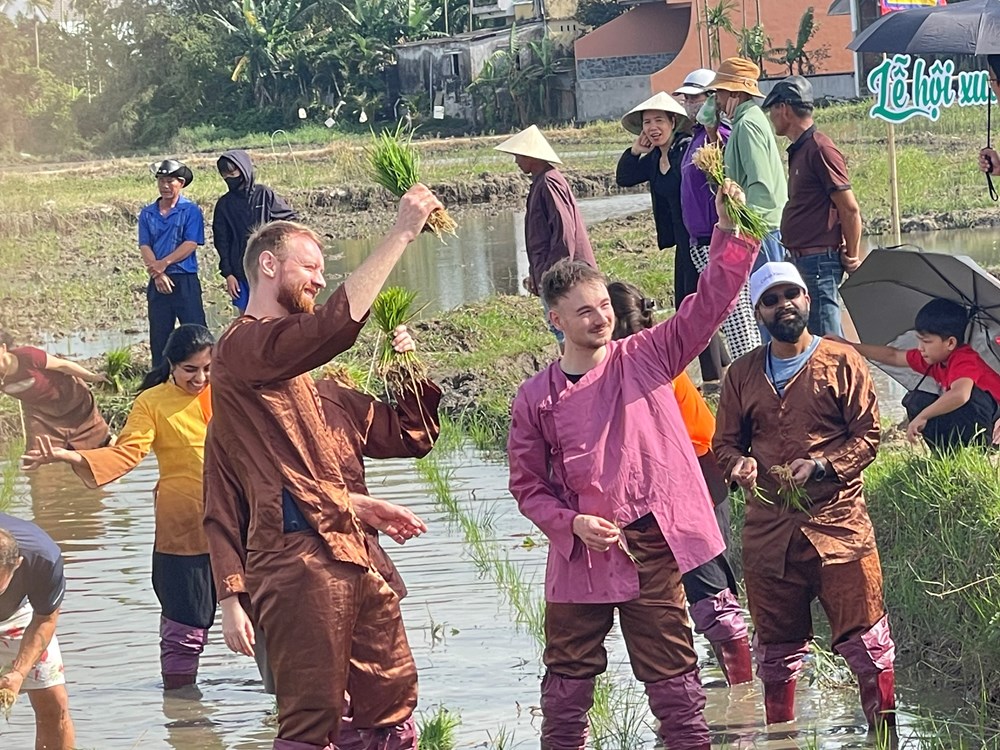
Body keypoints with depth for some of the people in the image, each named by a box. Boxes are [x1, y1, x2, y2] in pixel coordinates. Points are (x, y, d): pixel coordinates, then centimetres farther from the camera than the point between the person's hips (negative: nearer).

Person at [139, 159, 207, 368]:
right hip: (158, 283, 4)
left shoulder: (190, 210, 0)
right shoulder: (147, 214, 11)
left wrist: (164, 263, -17)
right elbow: (144, 247, 3)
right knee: (159, 335, 7)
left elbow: (191, 244, -9)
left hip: (185, 280, -4)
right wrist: (158, 273, -12)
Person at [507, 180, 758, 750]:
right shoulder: (537, 398, 0)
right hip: (581, 555, 0)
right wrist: (571, 522, -12)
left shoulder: (647, 358, 1)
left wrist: (730, 233, -20)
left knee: (674, 681, 4)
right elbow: (528, 485, 5)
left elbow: (711, 302, -7)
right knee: (568, 682, 9)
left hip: (652, 549, 0)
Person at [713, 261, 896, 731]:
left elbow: (868, 436, -3)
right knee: (775, 651, 13)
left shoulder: (842, 363, 0)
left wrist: (820, 466, -17)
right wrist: (738, 464, -8)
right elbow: (724, 441, 14)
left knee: (866, 641, -6)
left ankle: (885, 734, 4)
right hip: (767, 530, 4)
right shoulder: (742, 374, 10)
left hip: (838, 528, -3)